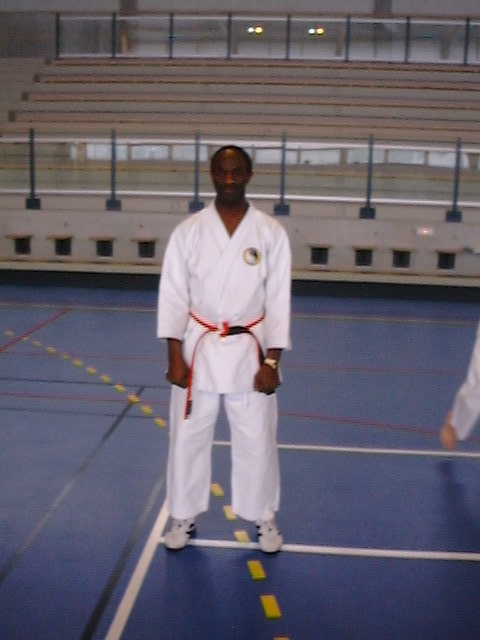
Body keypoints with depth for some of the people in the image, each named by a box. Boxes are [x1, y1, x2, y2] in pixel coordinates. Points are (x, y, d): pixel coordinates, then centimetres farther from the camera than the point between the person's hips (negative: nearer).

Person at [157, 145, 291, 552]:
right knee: (188, 438, 10)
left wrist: (272, 361, -7)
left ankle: (264, 517, 30)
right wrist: (174, 356, -9)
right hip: (199, 348, 1)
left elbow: (278, 299, -2)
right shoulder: (189, 230, -2)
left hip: (248, 350, 0)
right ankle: (184, 516, 30)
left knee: (257, 440, 8)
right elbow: (173, 295, -2)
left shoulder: (271, 233, -3)